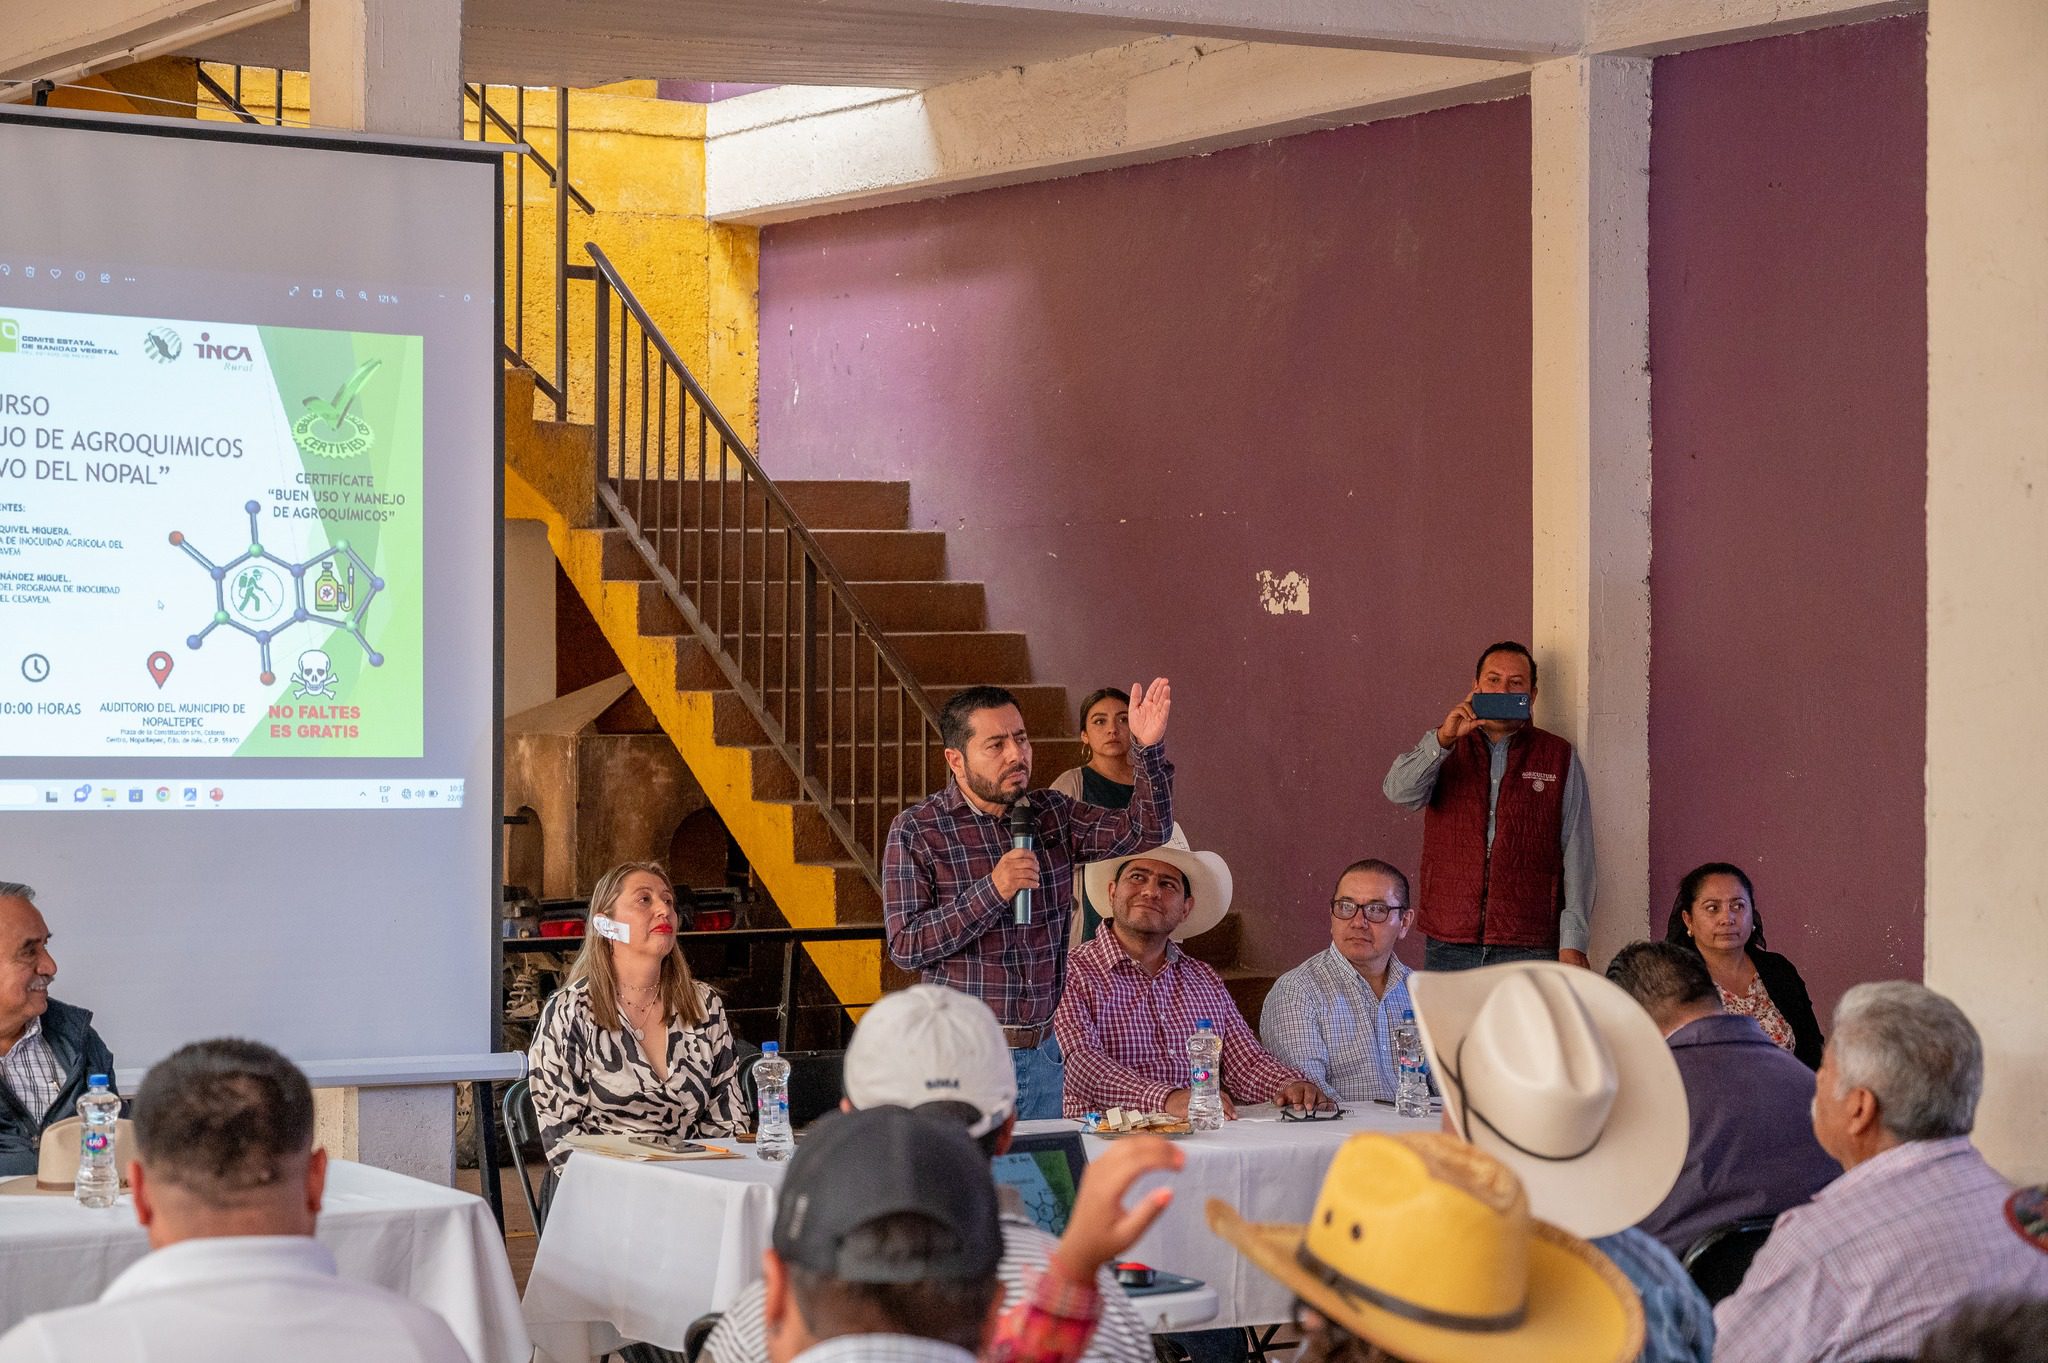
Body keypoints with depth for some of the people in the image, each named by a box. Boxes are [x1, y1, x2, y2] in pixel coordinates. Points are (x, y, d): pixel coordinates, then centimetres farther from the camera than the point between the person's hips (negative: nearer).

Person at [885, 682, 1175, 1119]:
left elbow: (1144, 830, 1)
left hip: (1045, 1053, 4)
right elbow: (905, 945, -12)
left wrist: (1148, 749, -13)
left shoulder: (1052, 816, 9)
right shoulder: (916, 830, -5)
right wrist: (992, 891, -20)